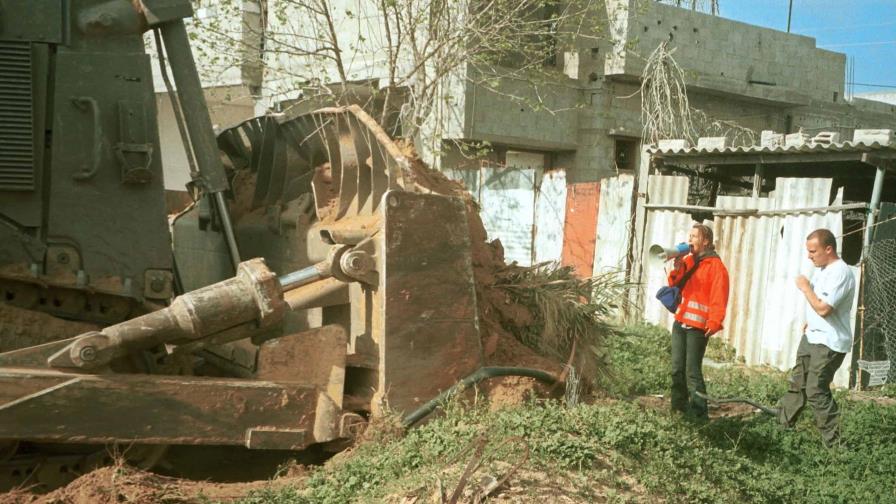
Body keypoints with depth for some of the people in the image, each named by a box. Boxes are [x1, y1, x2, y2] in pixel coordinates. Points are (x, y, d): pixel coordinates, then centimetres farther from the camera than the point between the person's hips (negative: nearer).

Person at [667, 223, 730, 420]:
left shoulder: (716, 266, -8)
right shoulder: (688, 260, 15)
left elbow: (719, 299, -15)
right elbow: (675, 284, 9)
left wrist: (714, 322, -26)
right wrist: (678, 267, -8)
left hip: (698, 326, -7)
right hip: (680, 323, 7)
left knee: (692, 371, -10)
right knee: (677, 369, 12)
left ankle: (698, 414, -6)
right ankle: (679, 408, 22)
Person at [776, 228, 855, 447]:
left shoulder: (840, 273, -22)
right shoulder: (821, 269, 9)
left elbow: (823, 308, -28)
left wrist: (805, 288, -16)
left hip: (829, 343, -10)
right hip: (811, 337, 10)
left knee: (816, 390, -8)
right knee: (797, 383, 17)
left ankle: (833, 442, 2)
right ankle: (782, 423, 29)